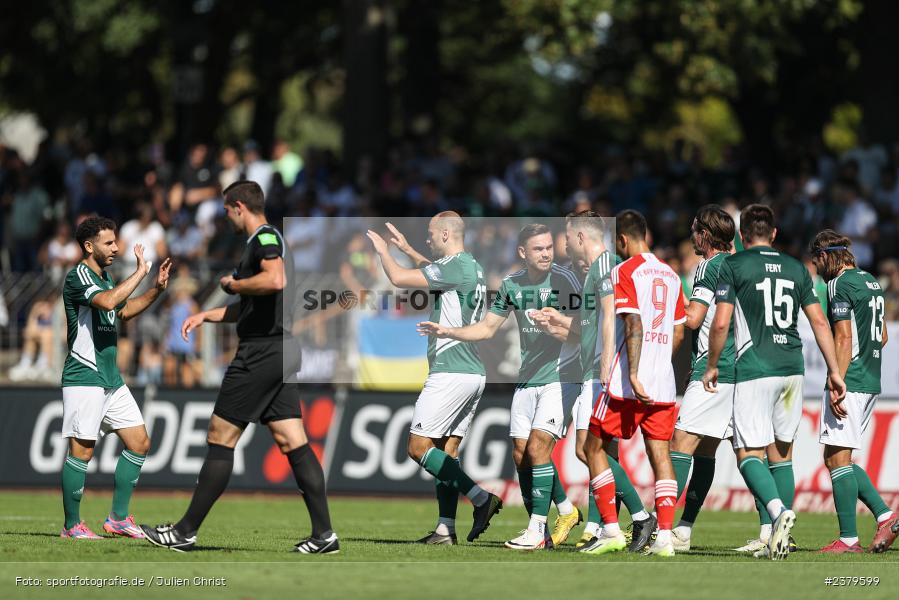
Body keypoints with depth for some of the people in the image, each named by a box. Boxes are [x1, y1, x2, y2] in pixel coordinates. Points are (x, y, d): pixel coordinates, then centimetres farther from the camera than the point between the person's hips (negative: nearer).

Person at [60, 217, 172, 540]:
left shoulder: (104, 277, 16)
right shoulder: (79, 276, -13)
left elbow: (123, 311, 33)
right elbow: (108, 302, -31)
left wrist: (157, 289, 20)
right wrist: (140, 273, -22)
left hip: (111, 378, 9)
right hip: (84, 377, -9)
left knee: (139, 443, 7)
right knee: (81, 450, -7)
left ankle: (118, 518, 14)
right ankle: (72, 526, 1)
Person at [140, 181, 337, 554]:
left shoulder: (265, 237, -10)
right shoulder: (267, 240, 22)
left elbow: (276, 280, -30)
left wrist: (233, 284, -14)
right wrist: (206, 315, 25)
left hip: (261, 352, -10)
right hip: (280, 352, 10)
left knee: (220, 439, -4)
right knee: (292, 443, 4)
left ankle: (185, 532, 1)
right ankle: (323, 534, -3)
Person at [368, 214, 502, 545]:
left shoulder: (455, 266, -14)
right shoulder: (472, 267, 15)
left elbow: (399, 278, -14)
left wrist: (383, 251, 4)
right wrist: (406, 249, 41)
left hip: (450, 373, -9)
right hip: (473, 373, 9)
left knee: (419, 447, -6)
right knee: (447, 450, 9)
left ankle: (482, 498, -13)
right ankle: (445, 529, 4)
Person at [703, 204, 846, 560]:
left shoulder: (733, 266, -1)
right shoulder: (796, 268, 13)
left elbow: (721, 323, -6)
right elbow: (819, 322, 11)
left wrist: (711, 367, 7)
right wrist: (834, 371, 14)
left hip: (754, 370, -5)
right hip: (793, 369, 5)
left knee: (749, 453, -4)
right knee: (781, 453, 11)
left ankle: (779, 511, -30)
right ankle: (780, 541, 7)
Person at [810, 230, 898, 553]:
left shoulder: (840, 285, -11)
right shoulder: (871, 282, 17)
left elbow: (844, 339, -18)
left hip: (849, 383, -9)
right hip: (870, 383, 9)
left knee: (837, 459, -5)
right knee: (838, 459, 14)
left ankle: (848, 539, -7)